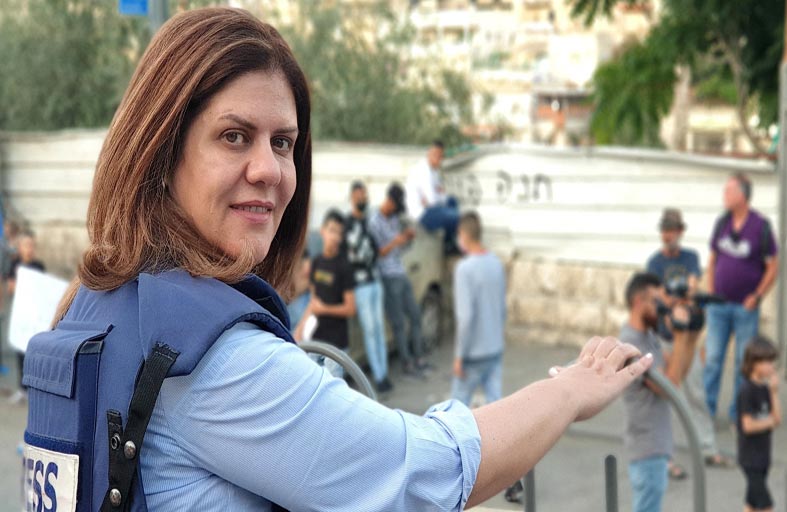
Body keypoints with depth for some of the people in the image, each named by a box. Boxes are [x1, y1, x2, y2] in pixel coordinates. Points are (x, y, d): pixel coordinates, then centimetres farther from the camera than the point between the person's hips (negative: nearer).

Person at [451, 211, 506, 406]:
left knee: (459, 401, 10)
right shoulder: (496, 264, 2)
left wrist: (459, 356, -15)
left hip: (474, 353, -6)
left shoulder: (465, 269, -19)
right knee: (495, 400, 8)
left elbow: (466, 316, -22)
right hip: (495, 348, 6)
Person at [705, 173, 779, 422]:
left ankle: (738, 412, 15)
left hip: (746, 307, -3)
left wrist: (756, 297, -7)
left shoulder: (761, 226, -9)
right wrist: (710, 294, 7)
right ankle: (706, 408, 10)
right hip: (719, 305, 3)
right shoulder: (722, 223, 4)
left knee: (744, 361, 5)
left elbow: (773, 266, -5)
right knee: (713, 357, 4)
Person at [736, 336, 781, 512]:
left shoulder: (765, 388, 6)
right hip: (750, 456, -8)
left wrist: (774, 392, -7)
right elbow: (748, 425, -21)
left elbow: (778, 419, 0)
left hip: (763, 455, 8)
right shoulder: (747, 390, -17)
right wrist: (769, 421, -6)